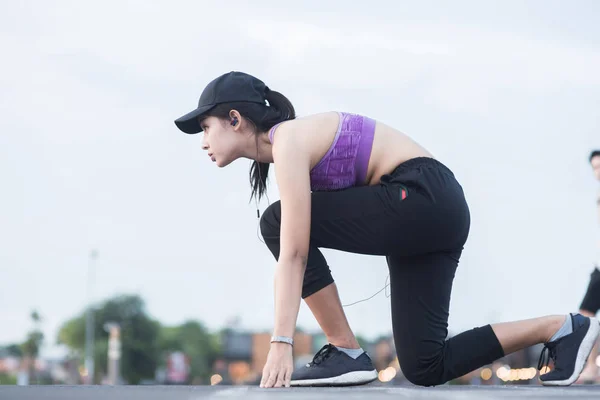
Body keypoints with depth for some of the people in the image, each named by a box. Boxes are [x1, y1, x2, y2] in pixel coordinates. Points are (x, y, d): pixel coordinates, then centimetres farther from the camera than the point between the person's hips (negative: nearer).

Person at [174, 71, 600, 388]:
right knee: (425, 368, 5)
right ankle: (559, 328, 13)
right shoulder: (284, 149, 16)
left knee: (278, 224, -11)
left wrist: (282, 344, -23)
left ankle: (347, 353, -8)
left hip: (425, 199, -10)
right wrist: (282, 342, 17)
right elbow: (294, 255, 18)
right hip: (433, 213, 10)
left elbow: (294, 253, -21)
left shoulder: (288, 140, -13)